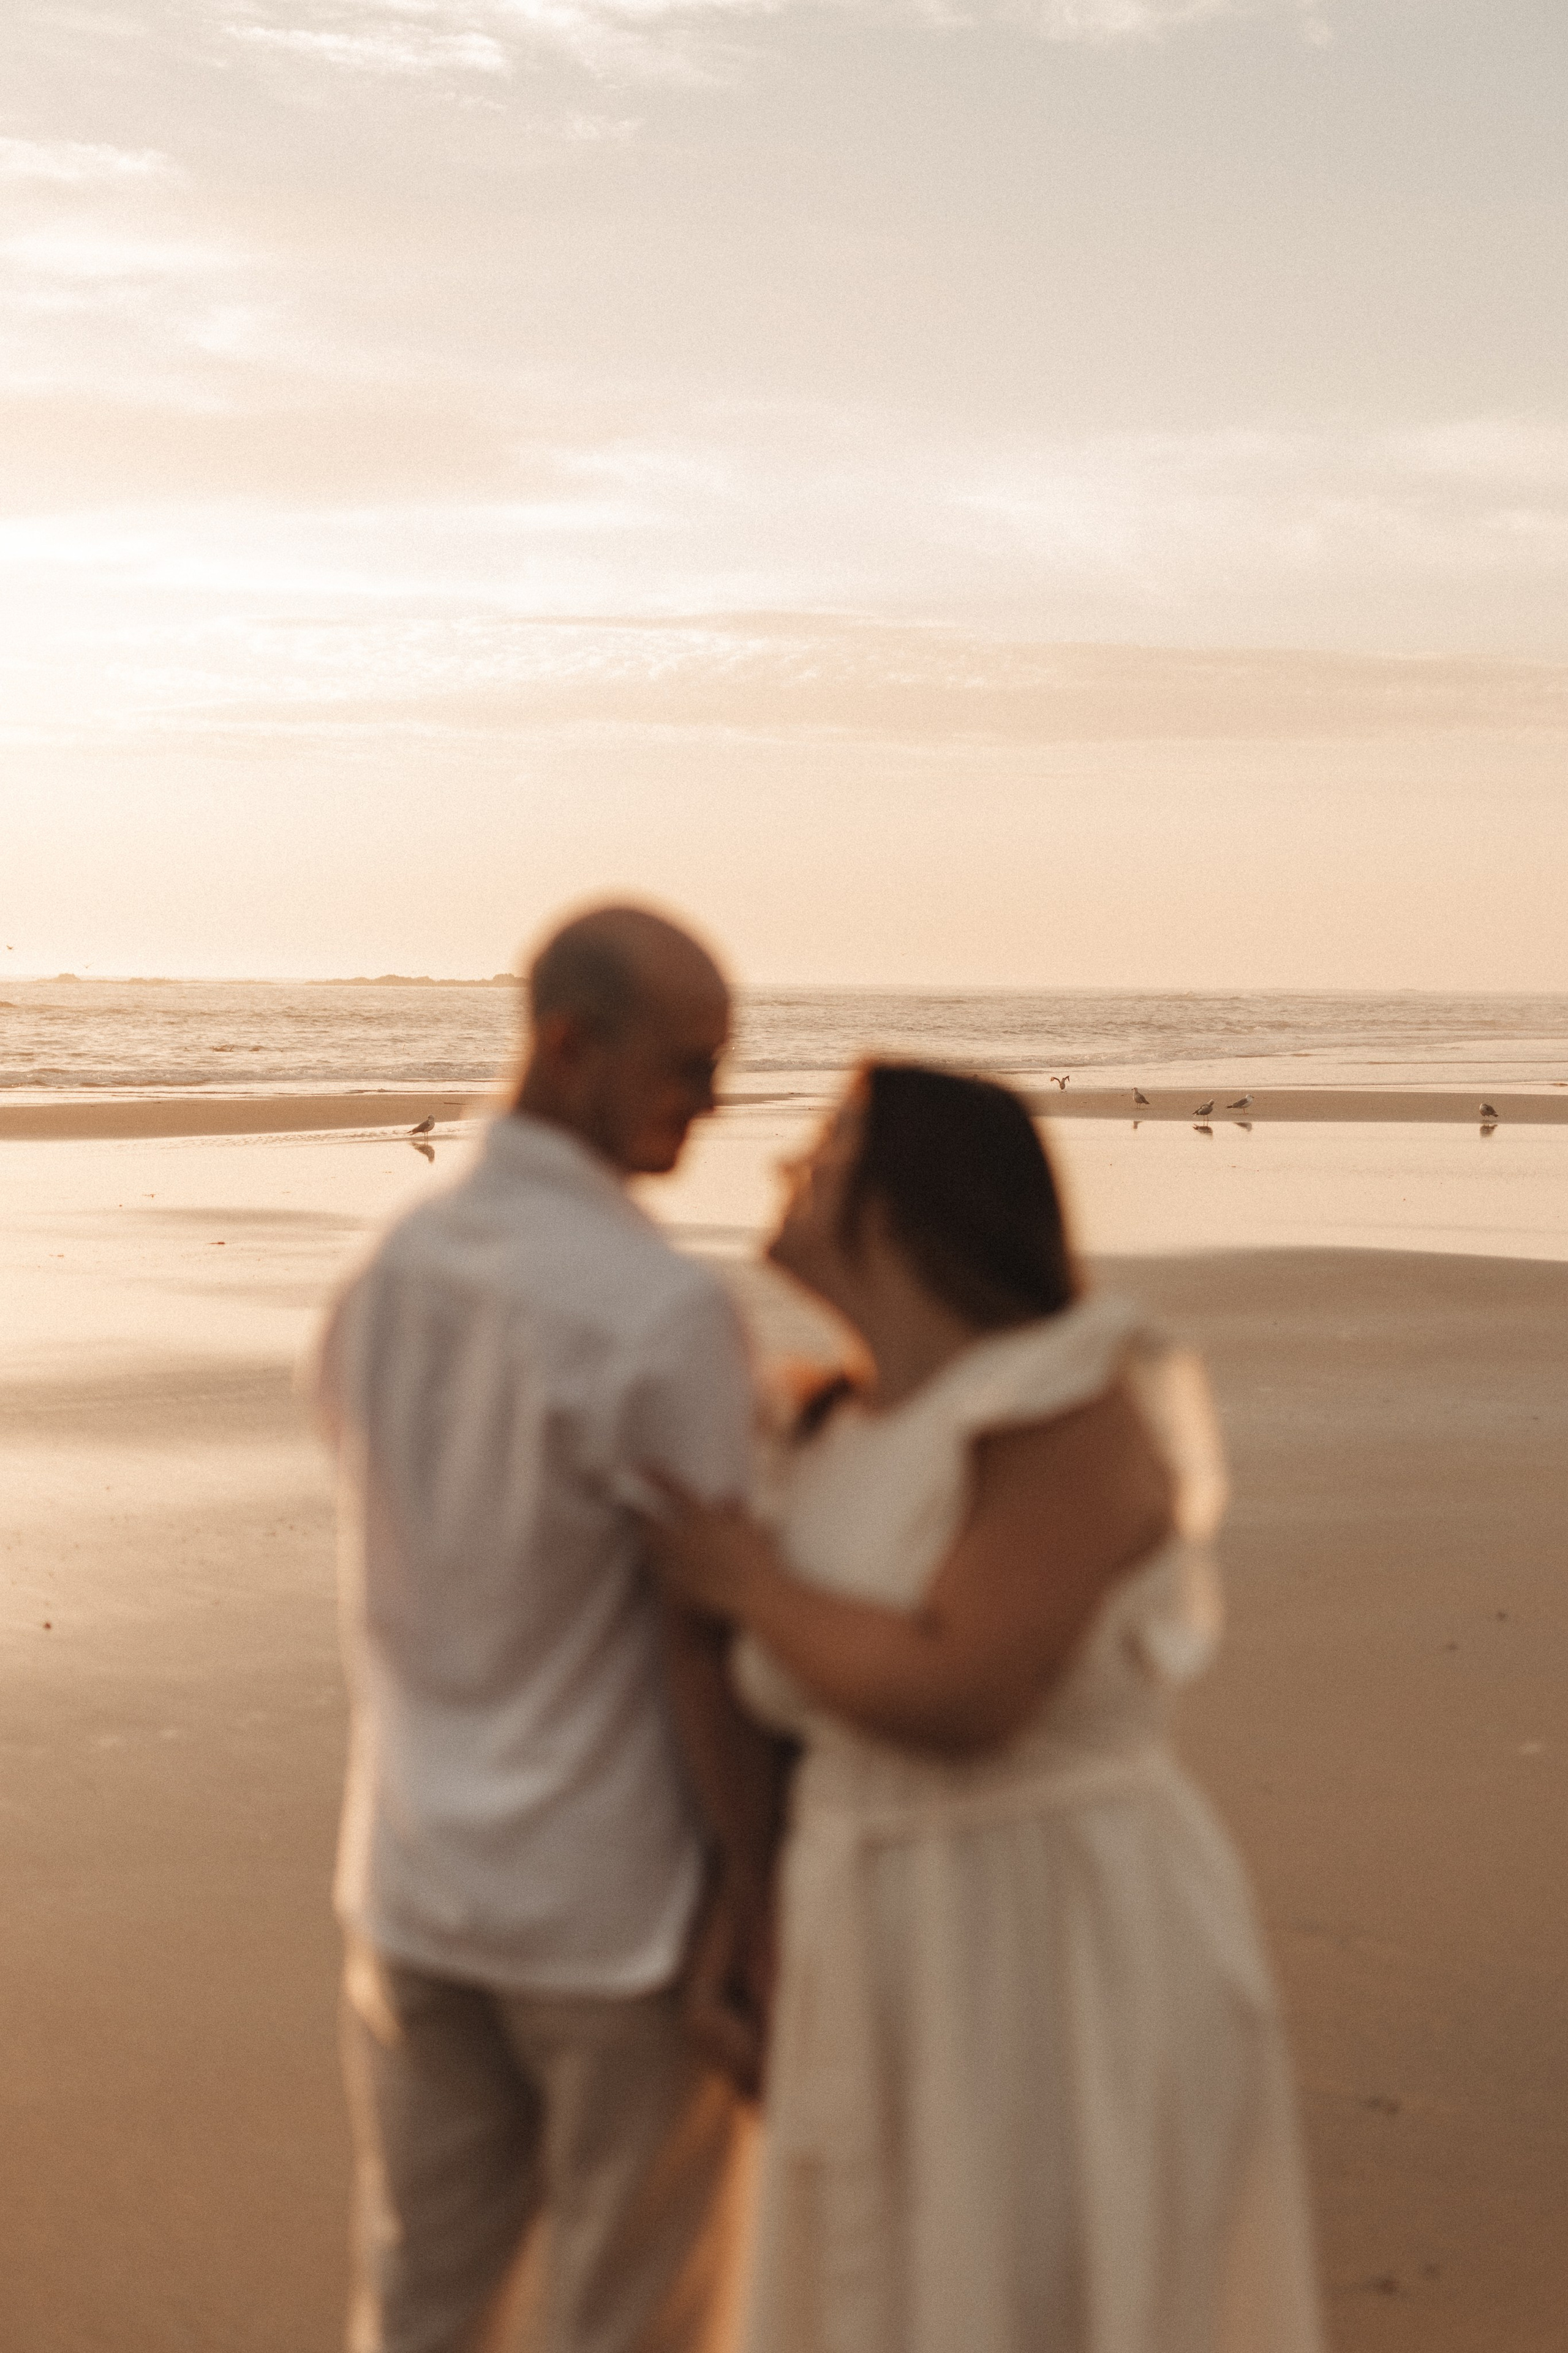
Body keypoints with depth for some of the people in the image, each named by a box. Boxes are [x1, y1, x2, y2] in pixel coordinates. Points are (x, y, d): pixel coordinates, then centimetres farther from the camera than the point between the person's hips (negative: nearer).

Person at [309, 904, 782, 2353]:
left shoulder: (386, 1283, 2)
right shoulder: (671, 1315, -22)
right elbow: (705, 1642, -20)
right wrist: (760, 1902, -11)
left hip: (415, 1890, 6)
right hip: (624, 1912, -6)